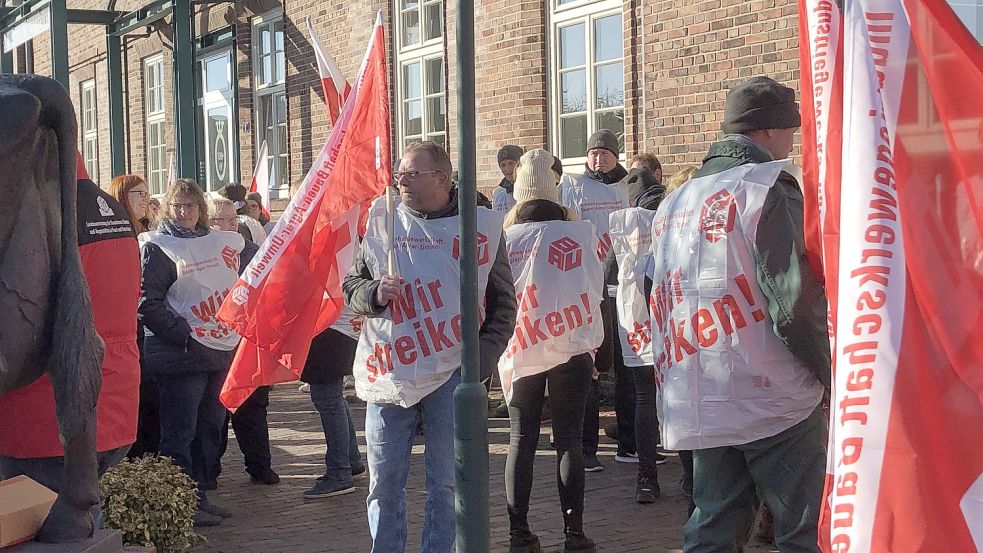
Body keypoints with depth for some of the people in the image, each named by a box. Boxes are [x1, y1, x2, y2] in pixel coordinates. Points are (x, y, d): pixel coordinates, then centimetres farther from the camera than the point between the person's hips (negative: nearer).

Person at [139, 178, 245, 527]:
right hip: (181, 355, -7)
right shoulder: (157, 247, -5)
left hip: (222, 351, 7)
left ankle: (199, 496, 22)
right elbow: (148, 302, -12)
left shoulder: (222, 241, 13)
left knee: (210, 427, 12)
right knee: (180, 431, -3)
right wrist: (184, 333, -17)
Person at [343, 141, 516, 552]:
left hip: (451, 375, -2)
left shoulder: (480, 225, 1)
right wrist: (375, 294, -11)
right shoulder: (382, 220, 6)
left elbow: (502, 302, 5)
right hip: (388, 375, 2)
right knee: (384, 483, 8)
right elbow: (352, 285, 11)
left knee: (445, 482, 5)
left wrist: (482, 359, -6)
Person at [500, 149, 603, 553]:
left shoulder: (504, 237, -4)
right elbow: (594, 290, -2)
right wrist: (593, 340, 11)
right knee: (568, 440, 6)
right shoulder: (579, 232, -6)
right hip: (570, 349, -1)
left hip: (521, 351, 1)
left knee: (521, 441, 8)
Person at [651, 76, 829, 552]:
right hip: (773, 405, -7)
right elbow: (796, 301, -17)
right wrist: (832, 372, -5)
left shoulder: (672, 204, 15)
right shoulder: (769, 189, -9)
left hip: (697, 410, 7)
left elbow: (660, 301, 19)